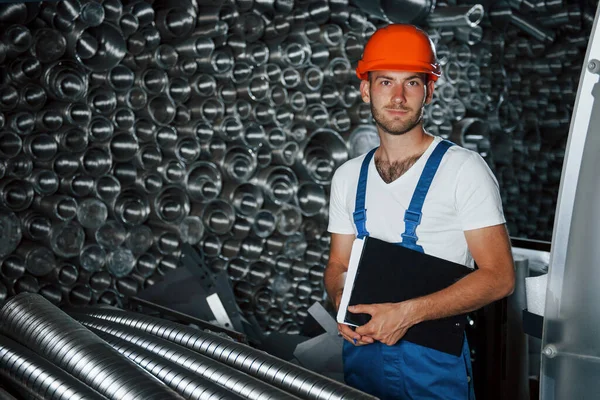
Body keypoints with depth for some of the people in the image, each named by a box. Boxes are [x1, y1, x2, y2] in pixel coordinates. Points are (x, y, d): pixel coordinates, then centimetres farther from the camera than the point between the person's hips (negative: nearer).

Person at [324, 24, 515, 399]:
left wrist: (407, 313, -22)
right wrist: (343, 303, -10)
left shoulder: (463, 168, -10)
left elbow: (499, 276, -14)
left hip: (435, 358, -4)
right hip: (362, 351, 4)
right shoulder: (348, 176, 6)